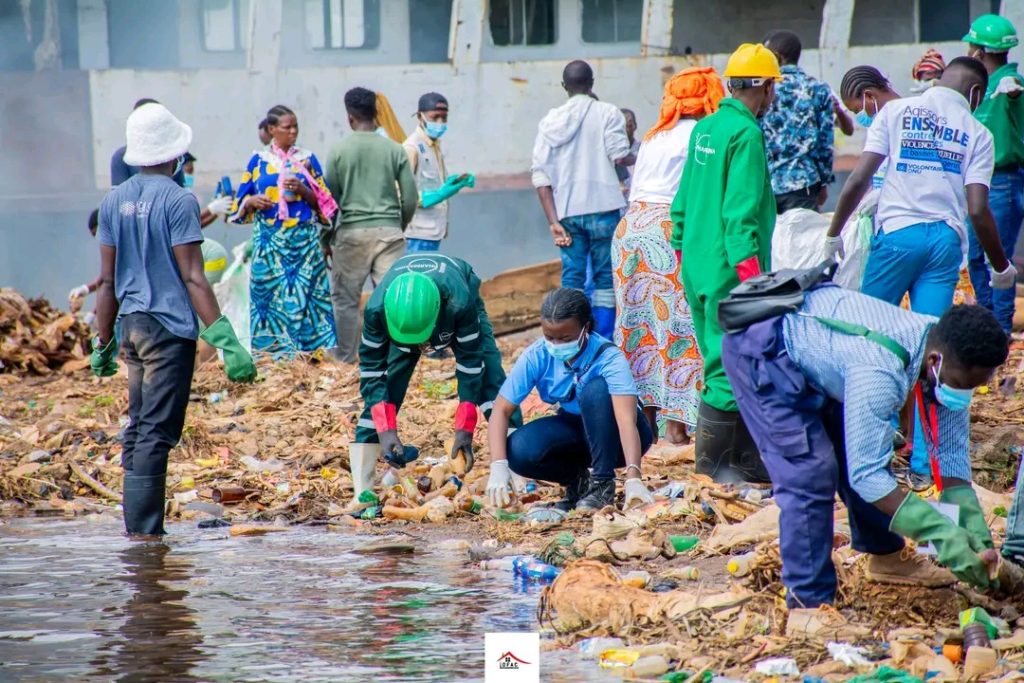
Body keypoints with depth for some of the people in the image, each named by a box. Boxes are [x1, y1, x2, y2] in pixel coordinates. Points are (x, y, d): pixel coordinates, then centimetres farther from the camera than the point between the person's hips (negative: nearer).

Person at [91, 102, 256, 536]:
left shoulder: (114, 202, 8)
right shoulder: (177, 201, -12)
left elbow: (107, 281, 11)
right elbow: (193, 279, -16)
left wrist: (103, 343, 18)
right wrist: (226, 341, -16)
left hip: (131, 323, 7)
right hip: (170, 326, -7)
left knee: (139, 429, 15)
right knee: (156, 433, -6)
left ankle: (137, 532, 18)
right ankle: (144, 534, -8)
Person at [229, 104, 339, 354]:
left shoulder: (308, 159, 9)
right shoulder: (259, 160, 9)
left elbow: (322, 201, 8)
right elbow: (241, 201, 12)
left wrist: (303, 190, -9)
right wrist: (252, 201, -10)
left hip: (304, 238, 0)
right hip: (270, 240, 0)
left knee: (305, 292, -5)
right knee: (269, 293, -4)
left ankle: (312, 349, -4)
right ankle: (271, 350, 0)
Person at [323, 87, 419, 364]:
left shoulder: (339, 151, -1)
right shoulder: (395, 151, 3)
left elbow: (330, 200, 1)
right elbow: (410, 199, 4)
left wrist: (326, 240, 11)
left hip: (352, 232, -1)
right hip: (389, 232, 1)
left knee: (345, 299, 8)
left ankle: (345, 360, 11)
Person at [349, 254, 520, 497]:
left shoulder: (460, 303, -46)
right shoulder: (377, 309, -41)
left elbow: (470, 363, -31)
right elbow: (371, 370, -28)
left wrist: (465, 429, -30)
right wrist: (385, 430, -35)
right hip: (403, 312, 1)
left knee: (491, 382, -18)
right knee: (377, 397, -12)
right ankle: (361, 493, -9)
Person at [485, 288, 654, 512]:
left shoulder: (609, 358, -29)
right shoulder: (536, 356, -19)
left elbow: (626, 420, -40)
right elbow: (501, 410, -20)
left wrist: (633, 479, -54)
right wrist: (498, 467, -36)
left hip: (614, 435, -3)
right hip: (575, 431, 3)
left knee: (596, 388, -34)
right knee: (519, 450, -27)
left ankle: (603, 484, -22)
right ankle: (577, 479, 1)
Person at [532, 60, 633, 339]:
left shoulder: (551, 119, 8)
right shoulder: (607, 113, -1)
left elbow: (540, 173, 2)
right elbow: (619, 156, -12)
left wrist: (553, 221, 0)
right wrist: (635, 160, 13)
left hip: (567, 211, 3)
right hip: (602, 208, -3)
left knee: (571, 279, 5)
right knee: (605, 279, 4)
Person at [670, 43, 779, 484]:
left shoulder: (704, 129, 12)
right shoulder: (746, 133, -14)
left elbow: (683, 202, 17)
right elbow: (740, 212, -20)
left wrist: (683, 252, 24)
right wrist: (751, 276, -20)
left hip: (697, 268, 9)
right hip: (727, 270, -9)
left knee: (724, 363, 13)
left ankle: (747, 459, 19)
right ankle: (713, 464, -4)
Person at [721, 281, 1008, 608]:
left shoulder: (949, 350, -14)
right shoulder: (878, 372, -39)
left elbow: (951, 449, -7)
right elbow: (866, 474, -34)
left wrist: (972, 522, -19)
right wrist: (942, 533, -36)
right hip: (761, 348, -8)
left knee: (866, 450, 12)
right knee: (811, 474, -15)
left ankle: (885, 556, 32)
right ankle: (809, 600, -7)